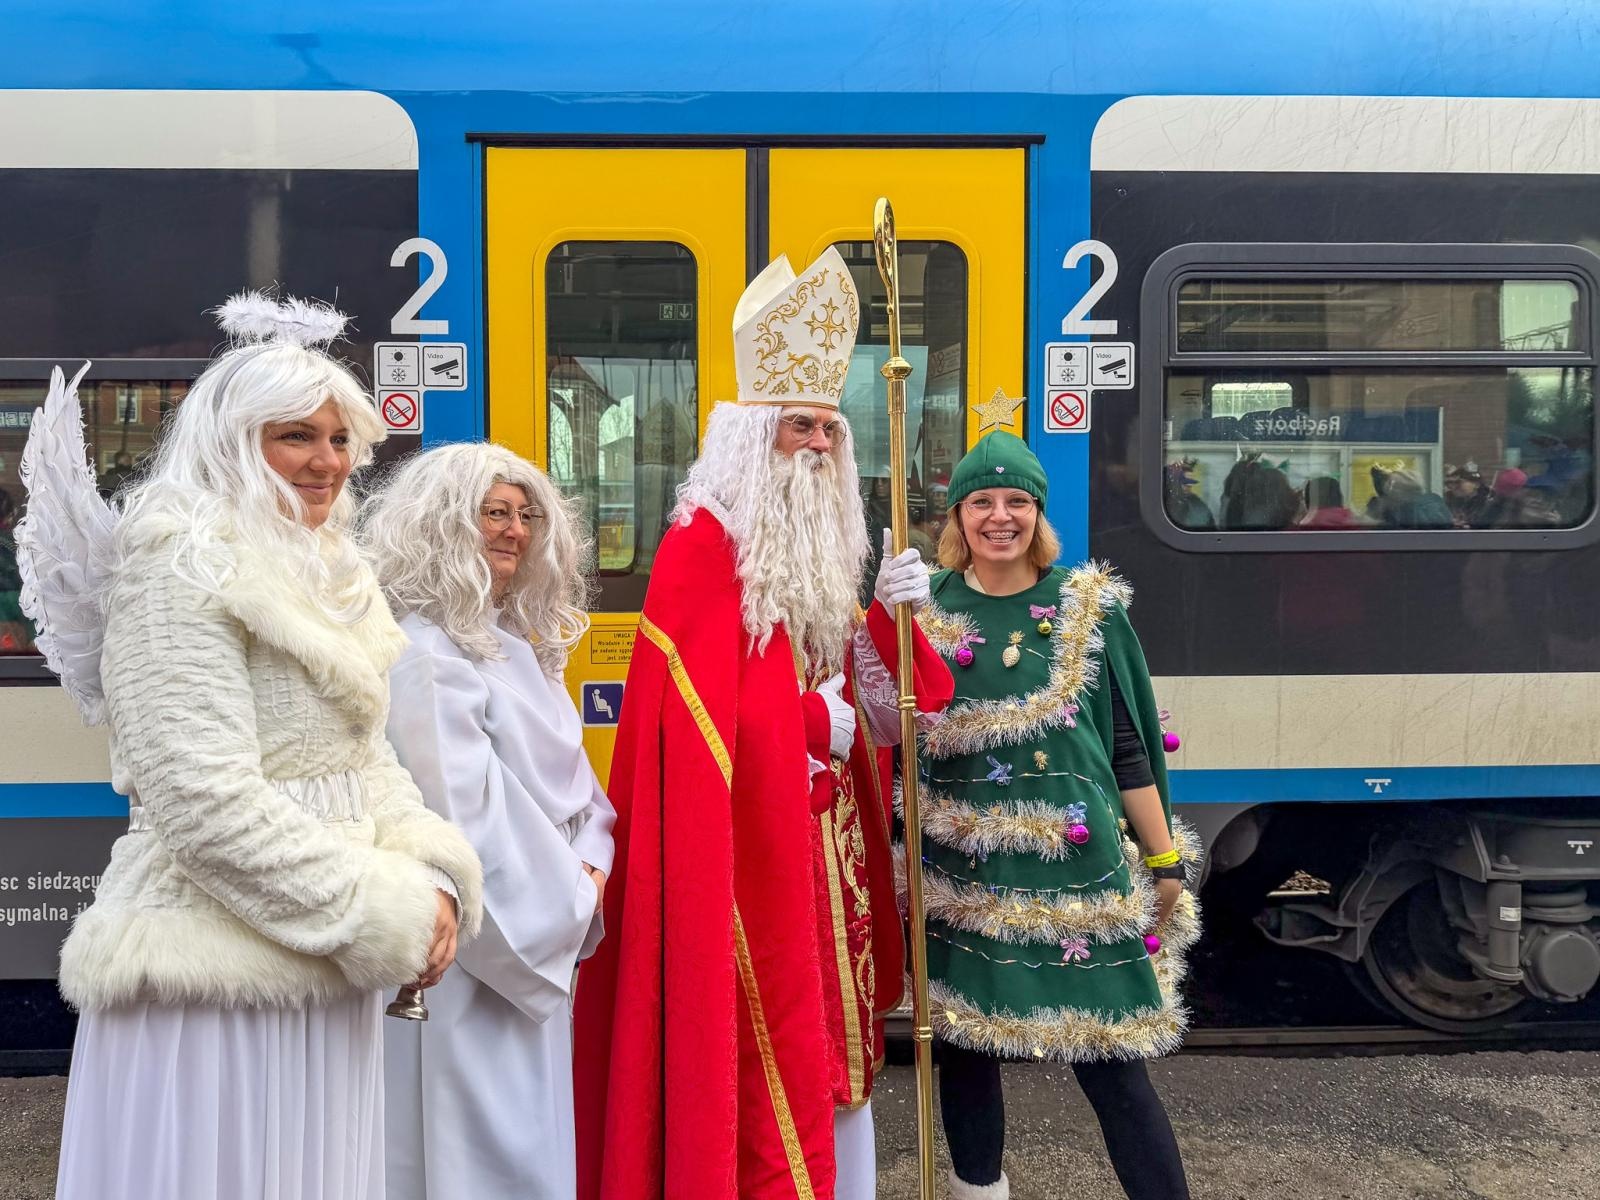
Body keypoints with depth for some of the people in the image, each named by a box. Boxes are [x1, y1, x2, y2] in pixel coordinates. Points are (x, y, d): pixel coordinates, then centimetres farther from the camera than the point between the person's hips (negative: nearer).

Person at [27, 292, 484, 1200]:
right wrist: (386, 917, -16)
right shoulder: (185, 570, -11)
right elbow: (208, 803, -20)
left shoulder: (331, 576, 14)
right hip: (219, 973, -8)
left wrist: (432, 876, -4)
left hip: (327, 974, 8)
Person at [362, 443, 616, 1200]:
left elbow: (568, 777, 14)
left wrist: (588, 868, -3)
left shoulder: (514, 644, 12)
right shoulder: (421, 654, -17)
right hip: (477, 953, -9)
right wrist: (569, 901, -12)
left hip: (539, 934, 9)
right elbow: (466, 815, -22)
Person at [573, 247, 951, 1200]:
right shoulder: (702, 548, -10)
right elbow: (700, 706, -19)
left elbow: (861, 689, 14)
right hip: (748, 843, -8)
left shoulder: (822, 552, 15)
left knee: (840, 1043, 14)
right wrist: (817, 723, -9)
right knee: (765, 1051, -2)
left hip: (830, 836, 8)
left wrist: (891, 614, -4)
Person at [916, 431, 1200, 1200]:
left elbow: (1129, 745, 3)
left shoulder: (1088, 607, 0)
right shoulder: (927, 611, 3)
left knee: (1109, 1060, 0)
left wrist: (1164, 861, 4)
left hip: (1076, 869, -2)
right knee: (964, 1044, 13)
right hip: (964, 874, 2)